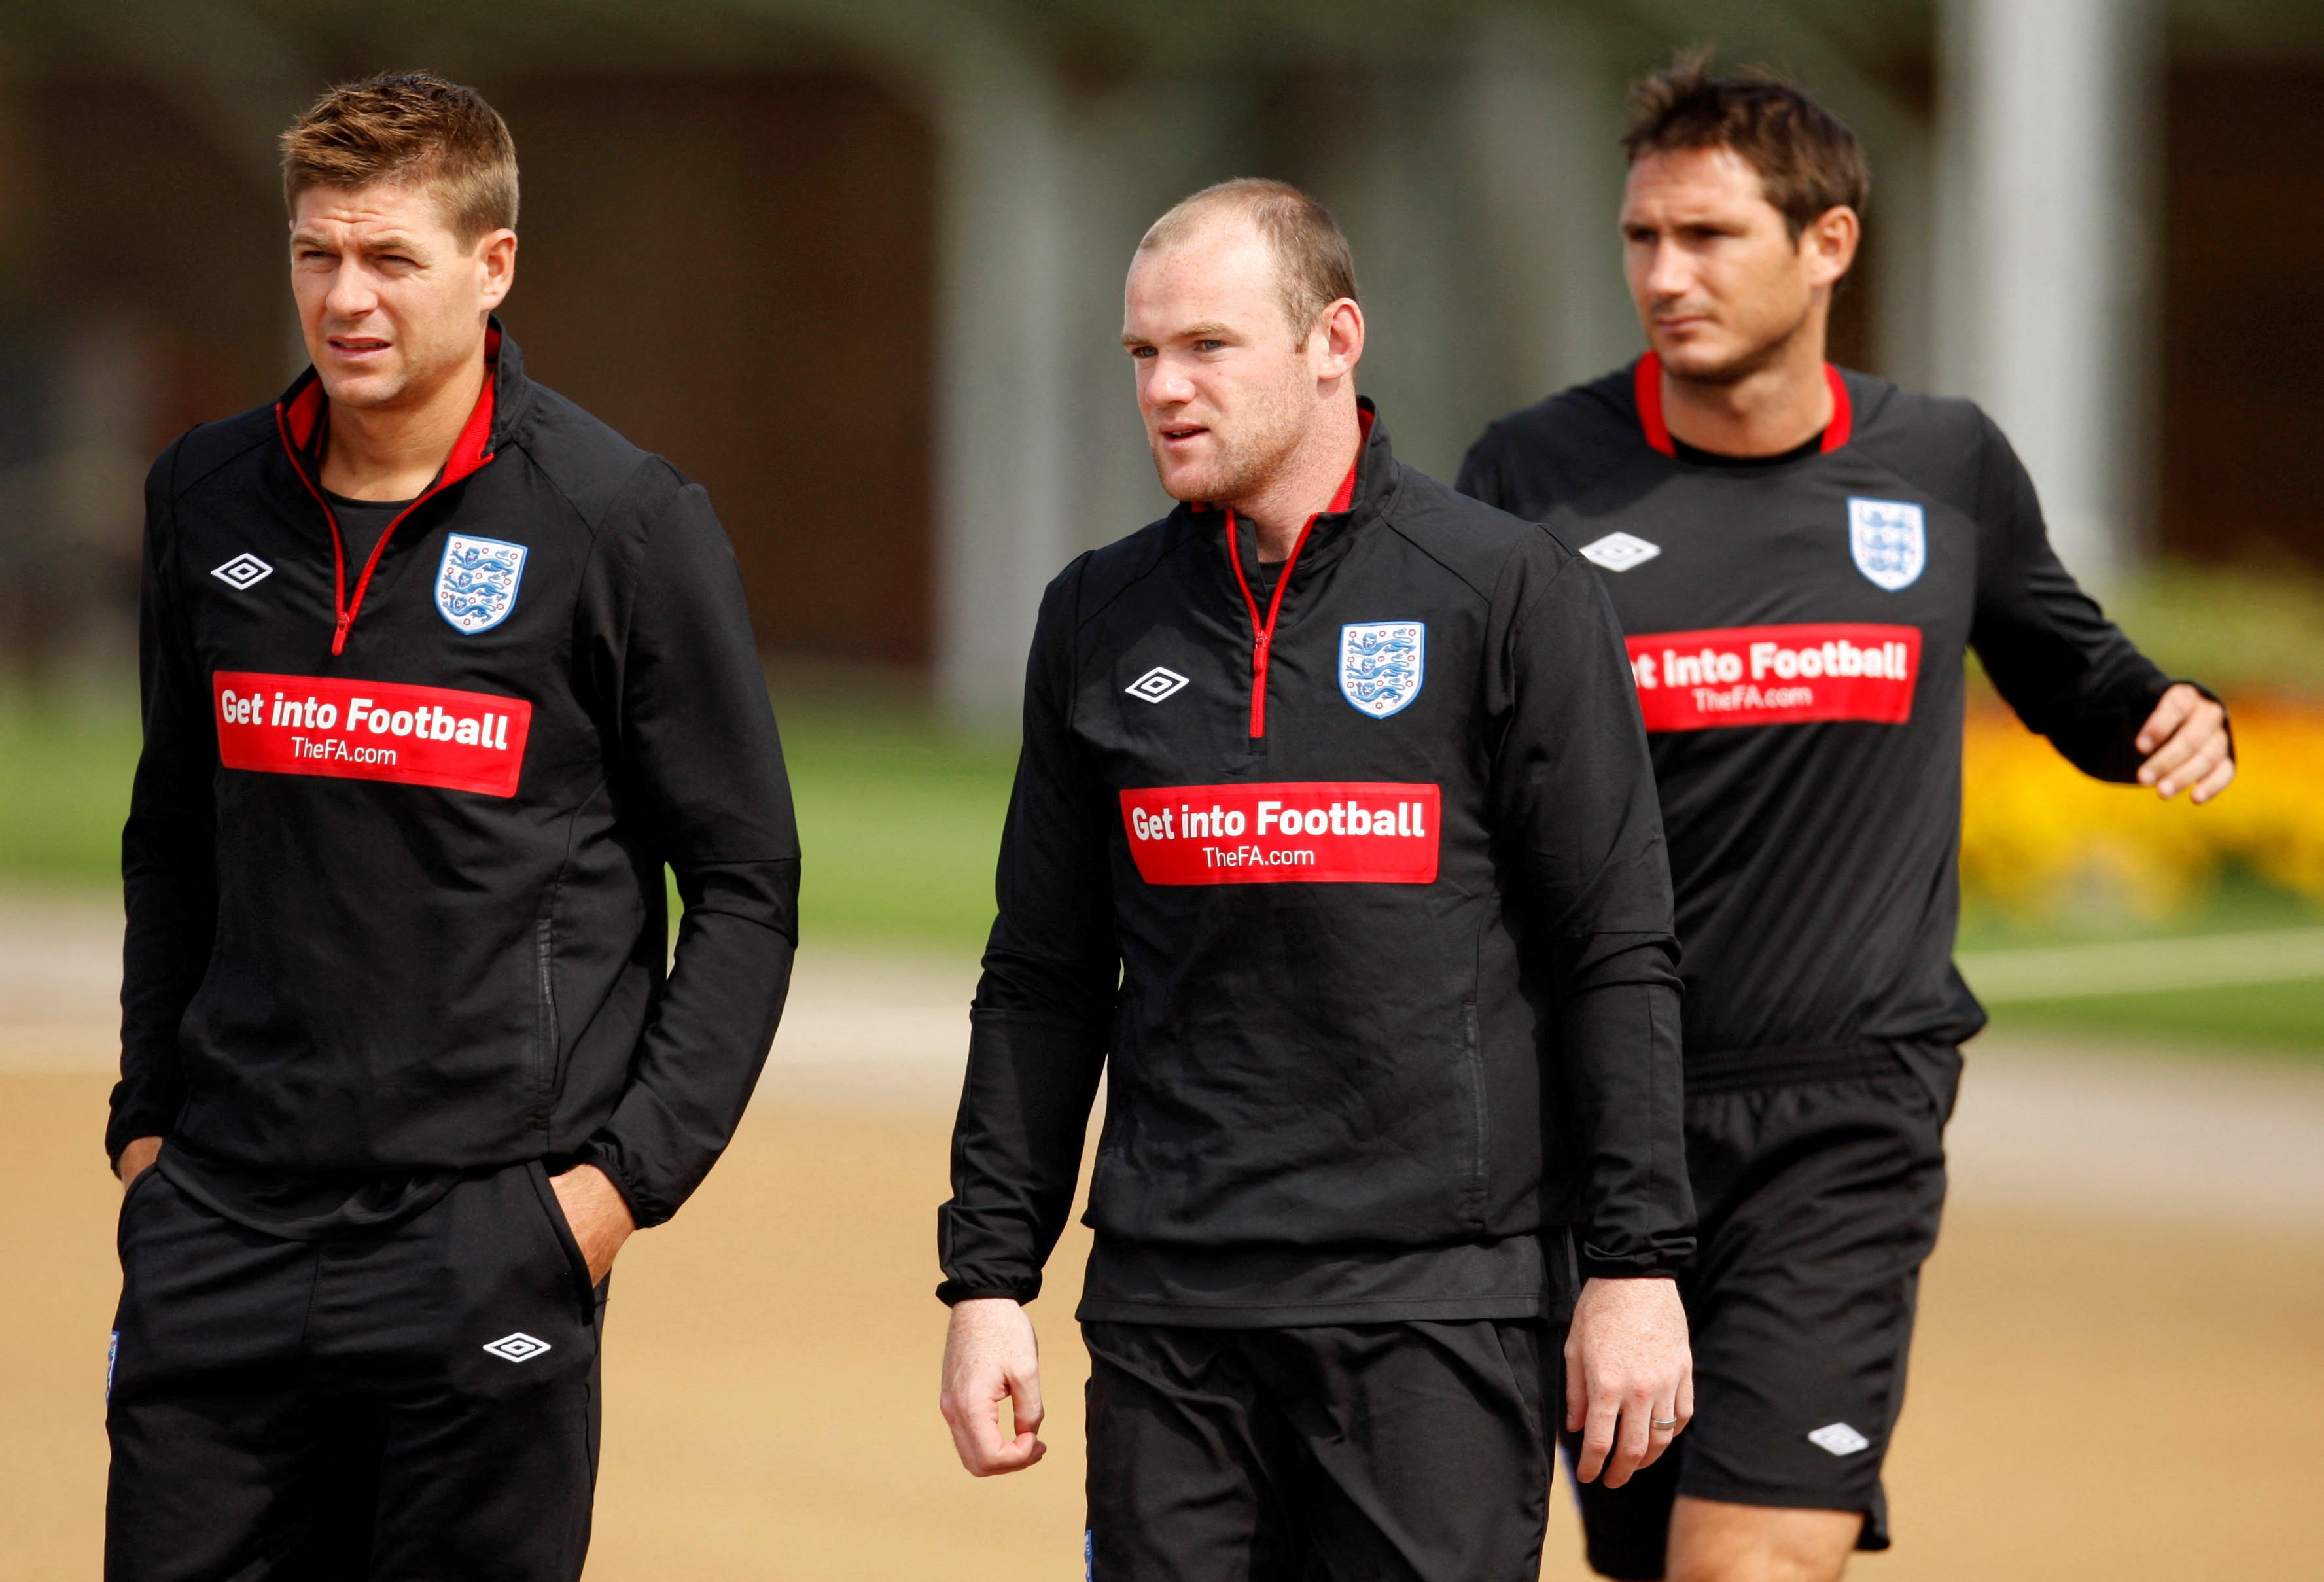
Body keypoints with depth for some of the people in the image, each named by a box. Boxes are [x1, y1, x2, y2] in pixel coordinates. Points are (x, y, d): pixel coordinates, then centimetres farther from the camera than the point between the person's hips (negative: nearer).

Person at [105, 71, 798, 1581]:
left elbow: (746, 887, -2)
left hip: (489, 1234, -4)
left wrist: (633, 1169, -8)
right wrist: (148, 1112, 13)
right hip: (222, 1228, 4)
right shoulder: (208, 498, 9)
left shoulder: (625, 521, -5)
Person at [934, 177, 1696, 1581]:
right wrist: (988, 1280, 9)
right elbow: (1042, 983, 15)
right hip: (1167, 1308, 4)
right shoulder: (1101, 621, 11)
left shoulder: (1508, 594, -1)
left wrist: (1635, 1267, -8)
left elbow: (1618, 955, -3)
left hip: (1443, 1296, -4)